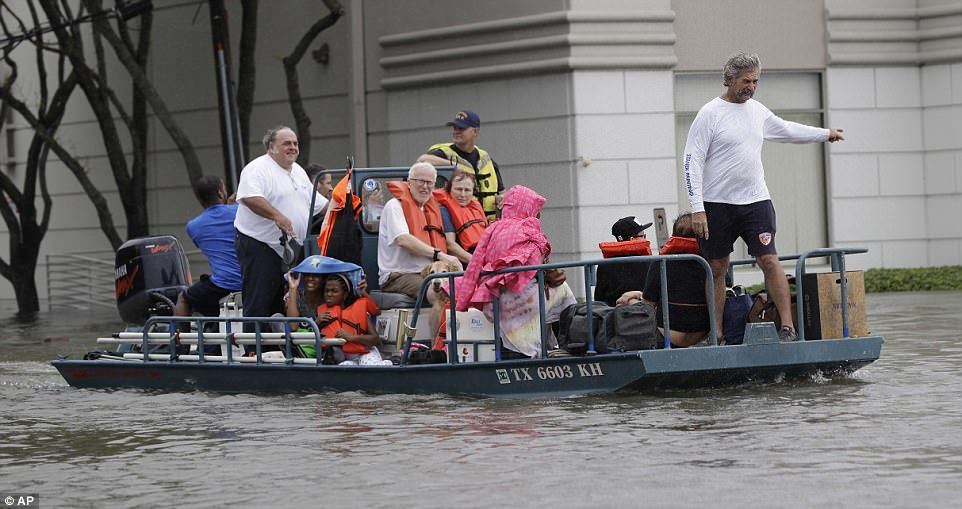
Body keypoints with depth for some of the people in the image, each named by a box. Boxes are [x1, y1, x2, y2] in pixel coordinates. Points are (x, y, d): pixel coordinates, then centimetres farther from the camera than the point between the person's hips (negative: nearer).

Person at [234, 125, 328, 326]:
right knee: (258, 304, -9)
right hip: (260, 247, -9)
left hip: (289, 250, 9)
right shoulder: (258, 169, -10)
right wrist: (277, 216, -37)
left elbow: (318, 203, 28)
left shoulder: (298, 172, 19)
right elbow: (250, 197, -29)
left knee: (280, 307, 11)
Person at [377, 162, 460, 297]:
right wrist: (439, 255, -24)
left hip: (427, 275, 7)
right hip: (398, 275, -7)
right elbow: (403, 240, -18)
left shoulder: (432, 208, 23)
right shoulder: (395, 206, -2)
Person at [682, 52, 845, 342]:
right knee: (716, 269, 2)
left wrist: (825, 134, 39)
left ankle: (788, 327, -9)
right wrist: (697, 208, -16)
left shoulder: (757, 111, 11)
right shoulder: (710, 114, -7)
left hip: (756, 201, 4)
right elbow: (692, 162, -10)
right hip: (717, 205, -4)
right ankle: (716, 335, 9)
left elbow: (786, 130, 31)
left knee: (769, 260, -8)